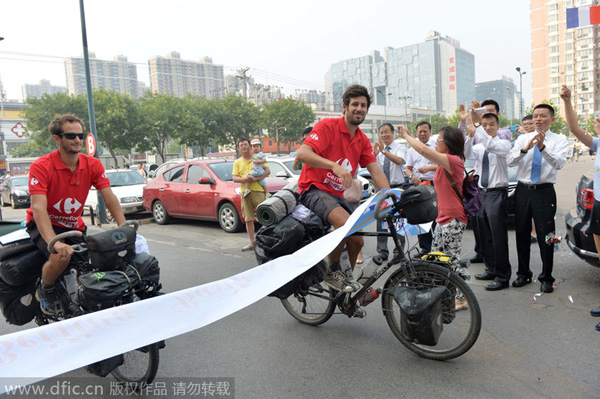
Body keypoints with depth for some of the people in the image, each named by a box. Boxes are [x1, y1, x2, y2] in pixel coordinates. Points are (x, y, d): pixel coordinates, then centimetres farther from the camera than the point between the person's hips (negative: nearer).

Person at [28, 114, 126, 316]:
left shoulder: (93, 165, -7)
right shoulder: (41, 166, -20)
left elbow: (110, 198, -12)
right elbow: (38, 208, -30)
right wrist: (54, 242, -44)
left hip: (75, 227, 5)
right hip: (44, 224, -4)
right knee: (61, 257, -32)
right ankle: (46, 291, 2)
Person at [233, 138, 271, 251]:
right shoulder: (237, 162, 15)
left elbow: (267, 171, -1)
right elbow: (235, 178, 5)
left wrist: (256, 178, -15)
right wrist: (245, 179, -14)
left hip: (258, 191, -3)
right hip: (245, 192, 3)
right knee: (248, 219, 6)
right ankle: (252, 243, 13)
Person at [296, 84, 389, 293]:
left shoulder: (363, 140, 10)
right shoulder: (328, 126, -10)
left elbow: (375, 171, 3)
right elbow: (302, 153, -23)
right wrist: (335, 166, -35)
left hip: (336, 195, 8)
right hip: (314, 189, -7)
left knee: (357, 240, 1)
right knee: (345, 222, -32)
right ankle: (332, 271, -9)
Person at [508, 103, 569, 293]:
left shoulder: (559, 140, 0)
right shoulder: (523, 138, 7)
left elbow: (559, 163, -18)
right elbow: (510, 161, -7)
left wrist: (543, 147, -34)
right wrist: (525, 149, -25)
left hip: (544, 192, -3)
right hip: (523, 190, 3)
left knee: (545, 236, 1)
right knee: (522, 234, 11)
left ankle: (546, 278, 17)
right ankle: (523, 274, 26)